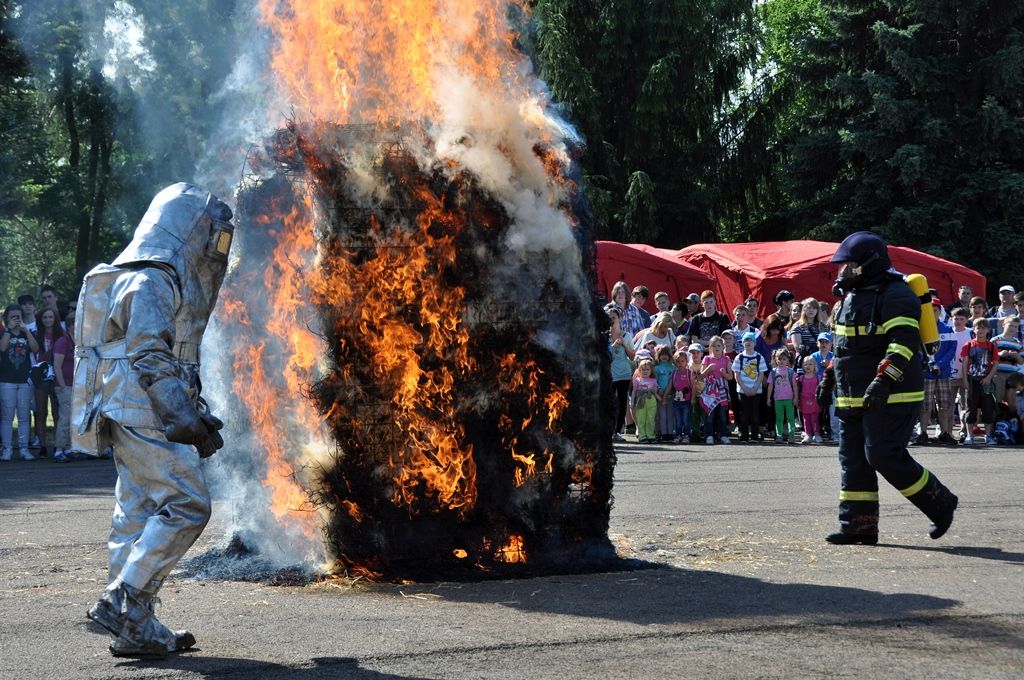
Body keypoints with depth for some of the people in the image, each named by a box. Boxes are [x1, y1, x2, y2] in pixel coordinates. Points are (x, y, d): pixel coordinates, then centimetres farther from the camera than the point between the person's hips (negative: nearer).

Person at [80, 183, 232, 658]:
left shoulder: (169, 279, 21)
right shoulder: (152, 279, -12)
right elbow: (149, 355, -21)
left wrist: (197, 414, 24)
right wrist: (182, 416, -26)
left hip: (132, 416, 11)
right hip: (145, 411, -11)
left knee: (140, 513, 9)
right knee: (186, 505, -13)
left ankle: (136, 628, 10)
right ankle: (122, 600, -13)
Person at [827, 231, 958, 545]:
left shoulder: (894, 295, -13)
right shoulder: (853, 295, 18)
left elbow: (905, 342, -25)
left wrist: (884, 381, -33)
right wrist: (837, 383, 29)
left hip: (891, 398, -10)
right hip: (853, 398, 10)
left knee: (885, 456, -14)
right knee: (853, 460, 6)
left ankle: (940, 503, 2)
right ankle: (858, 525, 10)